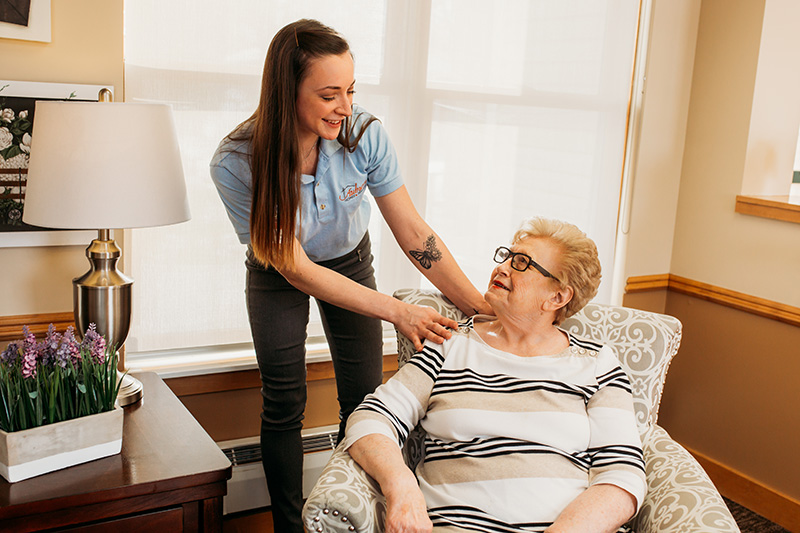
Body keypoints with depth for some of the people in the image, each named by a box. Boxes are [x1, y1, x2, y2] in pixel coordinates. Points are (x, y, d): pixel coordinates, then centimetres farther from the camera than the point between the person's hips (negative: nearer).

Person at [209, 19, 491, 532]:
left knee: (365, 400, 0)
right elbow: (295, 269, -30)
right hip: (278, 277, -1)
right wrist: (398, 311, -35)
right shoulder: (236, 163, -33)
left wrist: (483, 307, -28)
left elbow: (413, 231, -22)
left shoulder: (365, 135, -28)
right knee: (283, 407, 1)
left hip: (350, 261, 2)